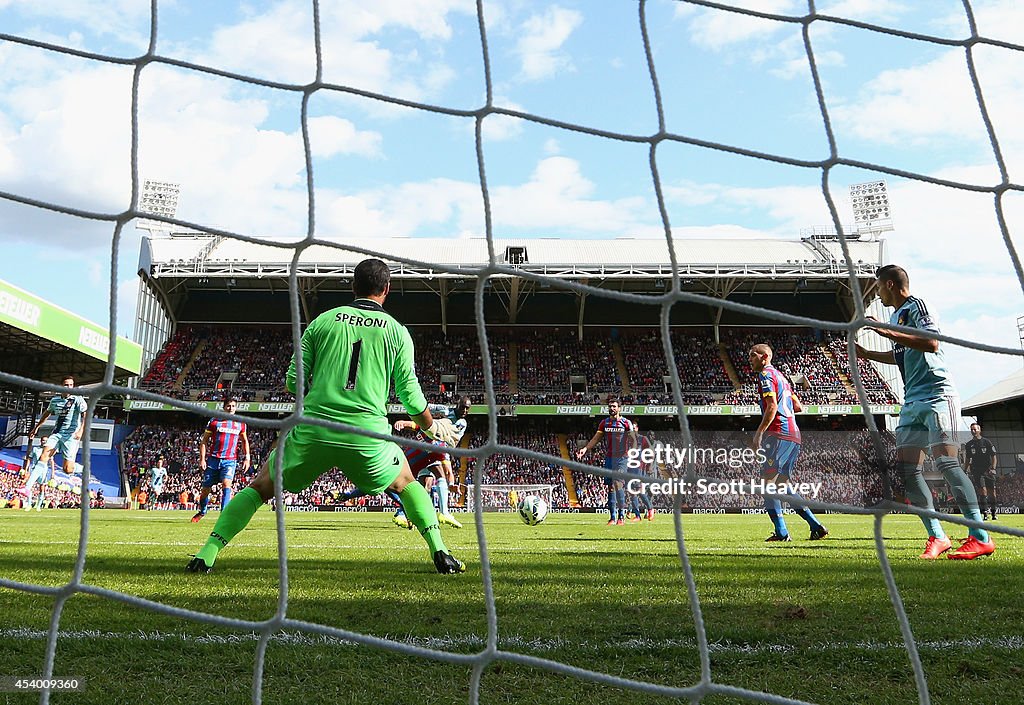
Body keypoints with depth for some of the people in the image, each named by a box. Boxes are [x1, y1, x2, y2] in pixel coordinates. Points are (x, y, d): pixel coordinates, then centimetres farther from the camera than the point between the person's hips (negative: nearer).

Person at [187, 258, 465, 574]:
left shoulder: (323, 320, 11)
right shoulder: (397, 331, 8)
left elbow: (294, 380, 10)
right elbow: (410, 393, 9)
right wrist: (431, 427, 28)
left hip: (312, 433, 1)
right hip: (367, 436, 0)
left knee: (260, 486, 23)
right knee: (407, 482, 27)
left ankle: (208, 553, 14)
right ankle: (440, 552, 14)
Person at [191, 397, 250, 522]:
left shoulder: (240, 424, 9)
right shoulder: (214, 421, 4)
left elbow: (244, 441, 20)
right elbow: (204, 441, 6)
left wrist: (247, 458, 10)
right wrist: (202, 459, -3)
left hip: (230, 460, 0)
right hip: (213, 459, 0)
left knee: (226, 484, -20)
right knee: (206, 488, 7)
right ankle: (202, 512, 31)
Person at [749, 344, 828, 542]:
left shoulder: (766, 374, -4)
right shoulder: (780, 375, 25)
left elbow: (772, 406, -16)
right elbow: (798, 406, 26)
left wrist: (759, 433, -16)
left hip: (778, 433, -9)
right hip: (793, 435, 9)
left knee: (769, 482, -8)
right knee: (782, 485, 12)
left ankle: (781, 532, -13)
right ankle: (816, 526, 9)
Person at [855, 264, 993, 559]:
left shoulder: (915, 305, -5)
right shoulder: (896, 316, 21)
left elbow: (932, 344, -21)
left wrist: (887, 332, -22)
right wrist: (866, 354, 38)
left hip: (937, 394, -9)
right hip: (912, 401, 9)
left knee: (945, 462, -16)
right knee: (906, 468, 0)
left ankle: (981, 538, -12)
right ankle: (937, 537, 4)